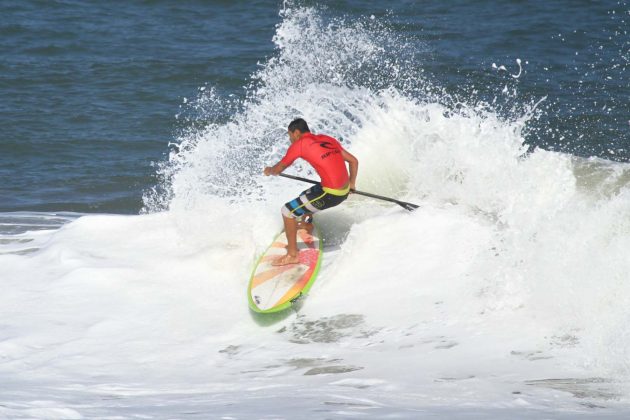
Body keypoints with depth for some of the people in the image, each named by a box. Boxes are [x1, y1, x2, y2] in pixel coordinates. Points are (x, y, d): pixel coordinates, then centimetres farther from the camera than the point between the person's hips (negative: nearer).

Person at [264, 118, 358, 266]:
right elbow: (353, 161, 17)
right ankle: (307, 224, 66)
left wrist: (269, 171, 27)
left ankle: (292, 255, 10)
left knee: (287, 211, 3)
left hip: (330, 195, -8)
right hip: (344, 192, 8)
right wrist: (351, 184, 30)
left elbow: (278, 169, 4)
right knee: (305, 196, 35)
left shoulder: (299, 145, -7)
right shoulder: (327, 139, 13)